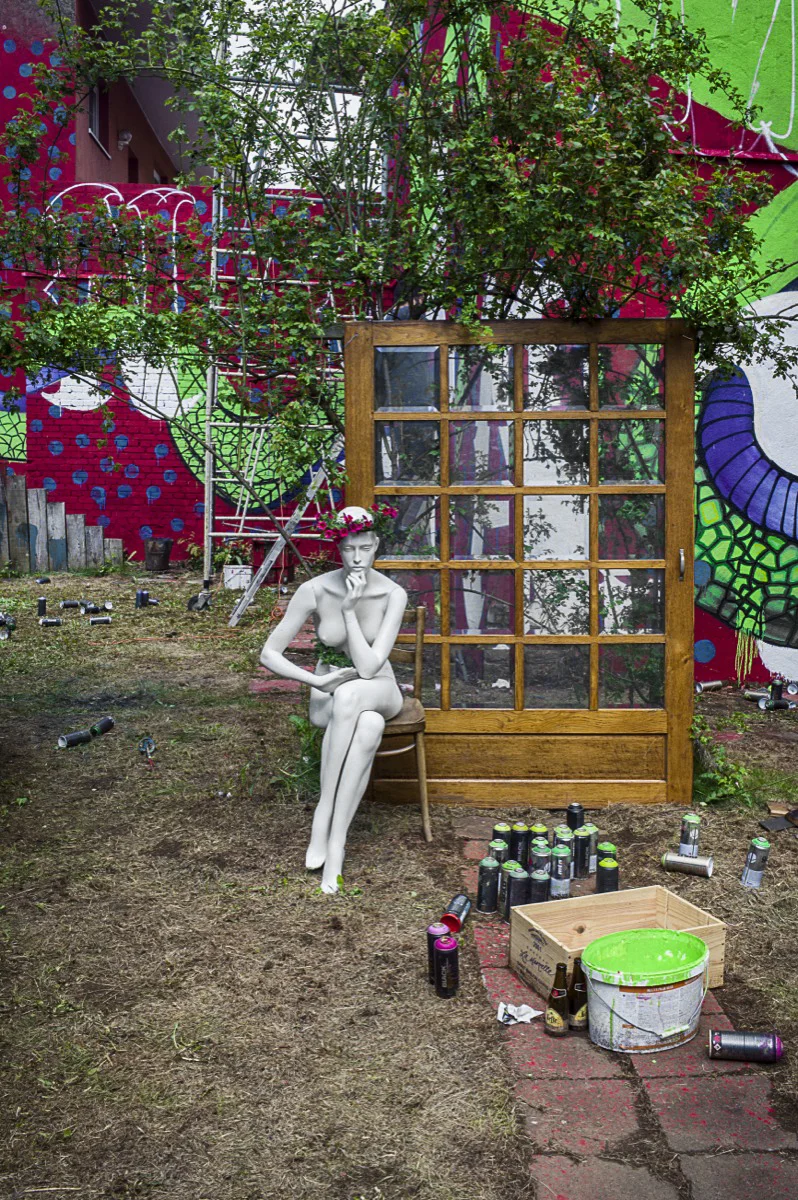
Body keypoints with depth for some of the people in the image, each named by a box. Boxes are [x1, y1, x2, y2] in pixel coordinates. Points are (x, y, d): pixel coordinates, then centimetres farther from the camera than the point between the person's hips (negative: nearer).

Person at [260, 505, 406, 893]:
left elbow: (369, 667, -21)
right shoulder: (315, 590, -14)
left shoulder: (393, 594, -13)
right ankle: (336, 844, -30)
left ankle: (324, 818, -31)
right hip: (329, 697, 0)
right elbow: (269, 654, -11)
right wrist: (318, 682, -23)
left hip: (379, 691, 1)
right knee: (369, 726, -38)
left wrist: (349, 612, -25)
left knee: (350, 694, -39)